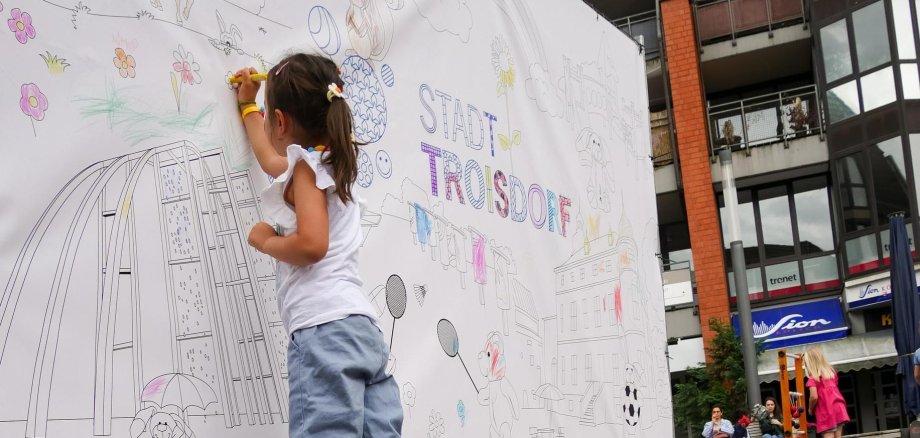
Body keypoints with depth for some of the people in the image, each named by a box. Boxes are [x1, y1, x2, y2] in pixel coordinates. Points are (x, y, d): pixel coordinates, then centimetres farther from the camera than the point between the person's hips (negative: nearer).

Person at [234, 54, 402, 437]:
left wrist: (265, 241, 1)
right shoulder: (330, 164, 24)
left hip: (326, 329, -9)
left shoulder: (306, 166, -1)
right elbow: (269, 159, 47)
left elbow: (311, 245, -18)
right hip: (362, 328, 9)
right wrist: (247, 105, 60)